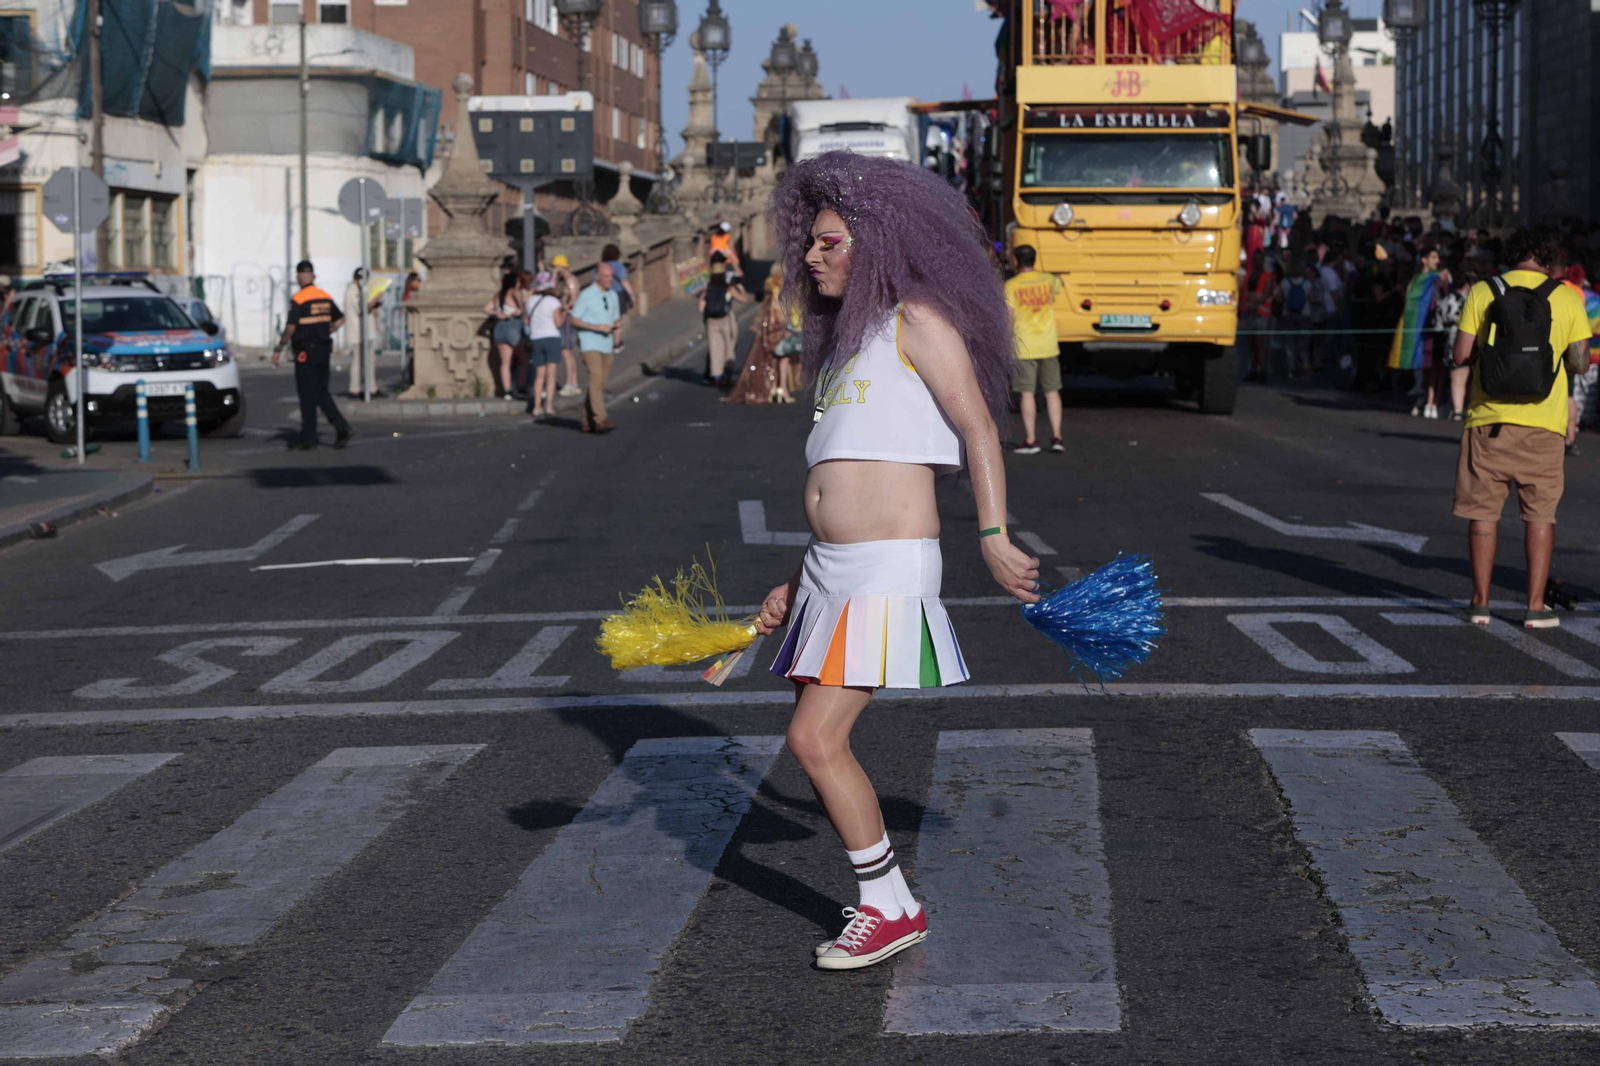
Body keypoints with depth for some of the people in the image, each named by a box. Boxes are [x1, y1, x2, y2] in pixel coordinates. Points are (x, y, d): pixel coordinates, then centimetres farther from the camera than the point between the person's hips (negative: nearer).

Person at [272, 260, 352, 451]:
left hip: (306, 351, -6)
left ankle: (308, 437, 5)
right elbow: (340, 319, 15)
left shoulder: (298, 300, -13)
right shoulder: (326, 298, 7)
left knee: (308, 396, 0)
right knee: (322, 393, 14)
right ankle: (341, 428, 1)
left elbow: (290, 328, -18)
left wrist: (278, 349, -11)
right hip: (324, 350, 6)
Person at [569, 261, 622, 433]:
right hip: (590, 344, -7)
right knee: (597, 380, -19)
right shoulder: (586, 295, -6)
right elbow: (573, 319, -8)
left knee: (600, 384, 7)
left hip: (606, 346, 7)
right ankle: (600, 420, -27)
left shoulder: (612, 296, 13)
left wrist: (615, 326, 3)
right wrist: (597, 327, -17)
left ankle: (588, 422, 15)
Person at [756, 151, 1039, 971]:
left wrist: (992, 537, -23)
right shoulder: (844, 341, 22)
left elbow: (979, 428, -12)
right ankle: (885, 906, 19)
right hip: (831, 567, 9)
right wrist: (798, 583, 21)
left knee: (816, 739, -12)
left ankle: (888, 908, 2)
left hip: (889, 566, -9)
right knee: (816, 743, 9)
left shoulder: (917, 320, -4)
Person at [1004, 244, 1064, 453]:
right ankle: (1056, 437, 9)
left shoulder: (1011, 286, -8)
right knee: (1052, 391, 11)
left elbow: (1009, 318, -12)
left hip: (1024, 347, -3)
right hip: (1048, 345, 3)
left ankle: (1030, 439, 2)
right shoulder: (1049, 280, 3)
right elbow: (1060, 287, 28)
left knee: (1027, 393, 1)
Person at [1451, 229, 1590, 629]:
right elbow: (1579, 363, 0)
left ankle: (1480, 602, 9)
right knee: (1540, 512, 6)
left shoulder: (1483, 291, 1)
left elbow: (1461, 356, -2)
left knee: (1483, 510, 8)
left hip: (1489, 418, 0)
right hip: (1544, 420, 0)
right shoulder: (1567, 298, 1)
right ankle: (1536, 606, 4)